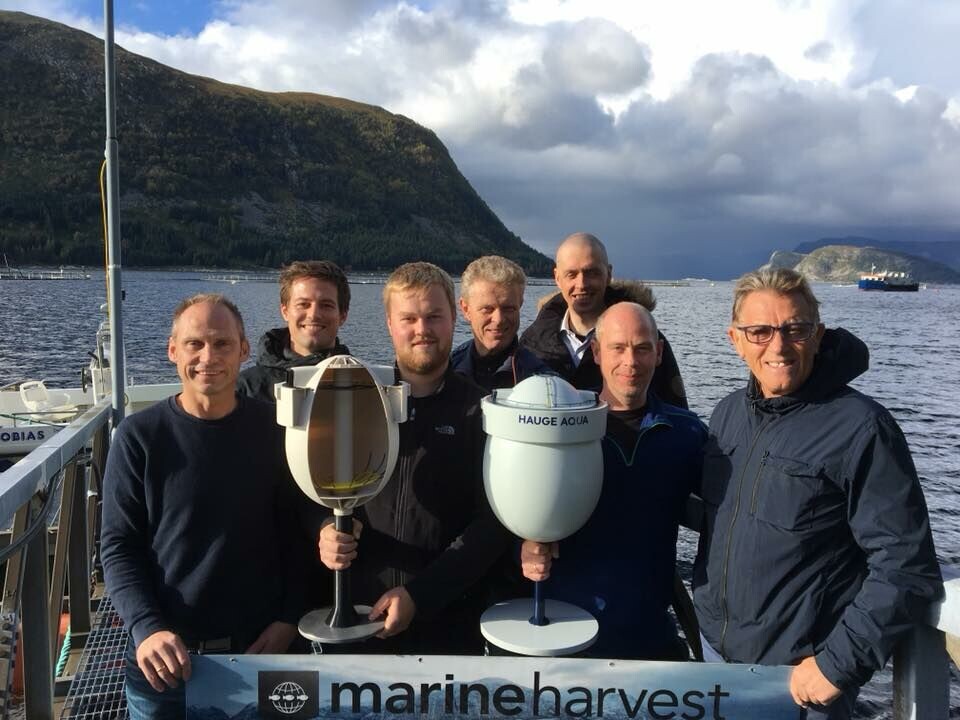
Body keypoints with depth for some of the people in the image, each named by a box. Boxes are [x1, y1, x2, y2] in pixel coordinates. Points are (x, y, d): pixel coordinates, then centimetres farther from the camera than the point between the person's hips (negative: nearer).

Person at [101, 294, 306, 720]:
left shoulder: (273, 430, -3)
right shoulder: (139, 436, -7)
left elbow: (294, 532, 2)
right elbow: (118, 546, -7)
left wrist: (289, 619, -6)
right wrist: (146, 629, -19)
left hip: (258, 651, 1)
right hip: (164, 656, -1)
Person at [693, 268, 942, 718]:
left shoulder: (860, 428, -16)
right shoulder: (728, 414, 2)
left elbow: (907, 569, -17)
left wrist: (839, 663, -17)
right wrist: (703, 609, 7)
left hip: (800, 674, -5)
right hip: (716, 649, 6)